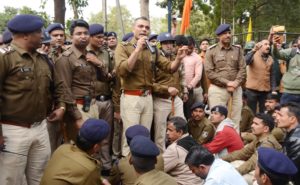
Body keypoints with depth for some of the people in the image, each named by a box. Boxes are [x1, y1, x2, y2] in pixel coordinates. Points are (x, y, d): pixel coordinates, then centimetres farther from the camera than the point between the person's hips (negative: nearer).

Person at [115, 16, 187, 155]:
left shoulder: (152, 49, 10)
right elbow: (122, 70, -19)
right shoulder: (123, 47, -3)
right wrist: (138, 49, -19)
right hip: (131, 97, -5)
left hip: (148, 97, 5)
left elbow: (170, 68, 6)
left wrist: (178, 58, -14)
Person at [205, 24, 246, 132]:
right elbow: (209, 72, -9)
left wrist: (236, 82, -13)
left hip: (236, 89, 3)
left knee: (235, 120, 7)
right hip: (217, 89, -3)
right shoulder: (211, 51, 0)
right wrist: (227, 83, -14)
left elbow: (242, 69, 4)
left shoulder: (238, 50, 10)